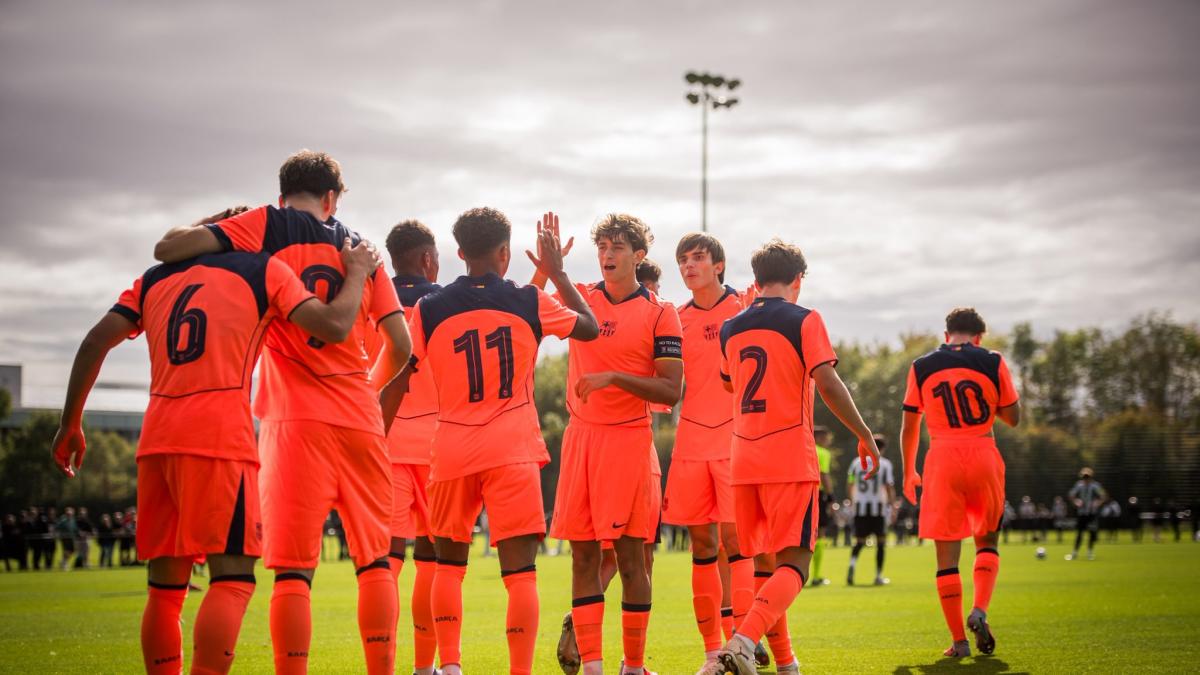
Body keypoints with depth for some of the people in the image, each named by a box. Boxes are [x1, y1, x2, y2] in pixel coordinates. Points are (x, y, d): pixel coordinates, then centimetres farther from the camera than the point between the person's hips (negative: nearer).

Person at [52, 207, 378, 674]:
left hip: (155, 441, 5)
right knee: (233, 577, -6)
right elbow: (333, 326, -2)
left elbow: (95, 342, 12)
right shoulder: (262, 271, 8)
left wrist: (70, 424, 18)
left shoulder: (155, 279, 21)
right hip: (218, 439, -5)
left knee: (165, 582, 11)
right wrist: (357, 272, 15)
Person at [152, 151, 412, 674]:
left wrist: (213, 224, 15)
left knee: (293, 569, -4)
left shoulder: (267, 226, 4)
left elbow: (168, 249, -5)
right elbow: (401, 346, 12)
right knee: (375, 560, 13)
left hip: (294, 420, -3)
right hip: (360, 419, 3)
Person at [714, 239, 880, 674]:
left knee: (765, 562, 14)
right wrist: (864, 435, -4)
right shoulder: (803, 320, -4)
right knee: (794, 565, -6)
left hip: (743, 461, 6)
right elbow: (827, 384, -13)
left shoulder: (731, 328, 12)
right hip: (790, 459, -5)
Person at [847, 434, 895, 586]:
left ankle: (852, 565, -17)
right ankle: (879, 575, 9)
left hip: (860, 506, 3)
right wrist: (892, 505, 2)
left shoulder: (857, 462, 6)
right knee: (881, 541, 10)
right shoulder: (884, 464, -4)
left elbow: (849, 485, 13)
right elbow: (889, 487, -8)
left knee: (859, 541, 10)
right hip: (878, 506, -3)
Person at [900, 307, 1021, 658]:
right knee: (987, 542, 18)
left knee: (947, 554, 3)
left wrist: (908, 472, 19)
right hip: (984, 457, 0)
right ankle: (979, 610, -5)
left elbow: (909, 426, 9)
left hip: (942, 460, 0)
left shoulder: (921, 366, 6)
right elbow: (1013, 418, 7)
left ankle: (959, 640, 1)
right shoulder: (993, 362, 2)